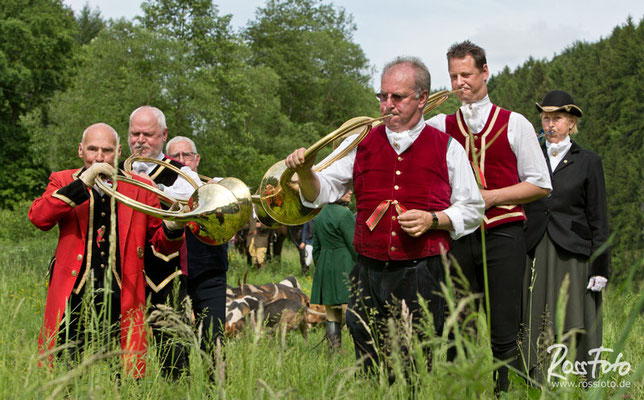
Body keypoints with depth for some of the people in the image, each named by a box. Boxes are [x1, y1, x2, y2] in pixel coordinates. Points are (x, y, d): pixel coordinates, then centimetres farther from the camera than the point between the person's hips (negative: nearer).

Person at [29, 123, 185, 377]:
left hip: (120, 301, 1)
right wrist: (83, 182, -17)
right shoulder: (63, 182, 10)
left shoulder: (140, 188, 11)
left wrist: (173, 227, -10)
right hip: (73, 298, -1)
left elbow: (162, 243, 14)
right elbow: (38, 218, -11)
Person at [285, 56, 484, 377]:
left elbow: (472, 210, 9)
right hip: (370, 275, 2)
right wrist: (305, 173, -12)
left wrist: (433, 220, -8)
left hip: (422, 276, -2)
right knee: (370, 369, 4)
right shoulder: (360, 143, 10)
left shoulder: (446, 148, 5)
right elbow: (322, 192, 9)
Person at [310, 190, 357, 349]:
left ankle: (334, 348, 10)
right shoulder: (345, 214, -11)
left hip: (324, 268, 8)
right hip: (345, 268, -8)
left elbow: (316, 248, 17)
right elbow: (354, 246, -12)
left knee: (332, 316, 9)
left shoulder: (320, 215, 13)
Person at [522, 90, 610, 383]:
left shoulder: (588, 162, 5)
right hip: (535, 257, 2)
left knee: (573, 331, -4)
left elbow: (598, 219, 3)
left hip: (573, 258, -2)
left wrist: (600, 267, -4)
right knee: (537, 329, 1)